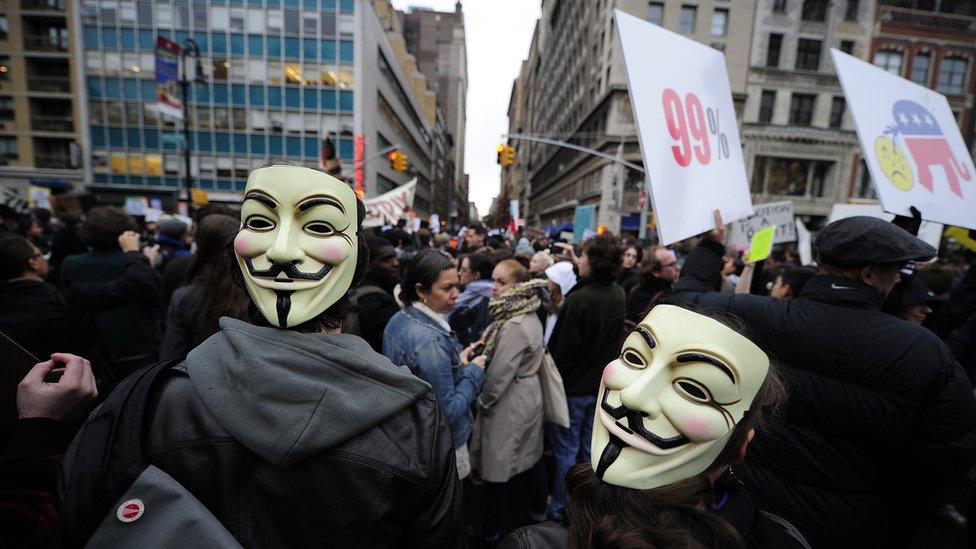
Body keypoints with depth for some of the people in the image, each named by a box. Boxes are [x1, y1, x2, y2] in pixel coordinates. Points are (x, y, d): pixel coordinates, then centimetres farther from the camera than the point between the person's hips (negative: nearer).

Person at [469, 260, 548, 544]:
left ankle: (490, 532, 28)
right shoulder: (530, 316, 1)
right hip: (529, 395, 9)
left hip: (509, 403, -9)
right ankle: (539, 512, 45)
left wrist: (483, 402, -10)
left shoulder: (514, 325, -29)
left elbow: (499, 374, -25)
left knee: (497, 468, 8)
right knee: (531, 455, 24)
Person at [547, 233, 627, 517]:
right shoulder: (619, 295, -5)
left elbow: (562, 348, -21)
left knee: (566, 449, 12)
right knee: (591, 447, 22)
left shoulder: (578, 300, -28)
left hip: (574, 386, -6)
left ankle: (561, 507, 29)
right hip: (603, 385, 7)